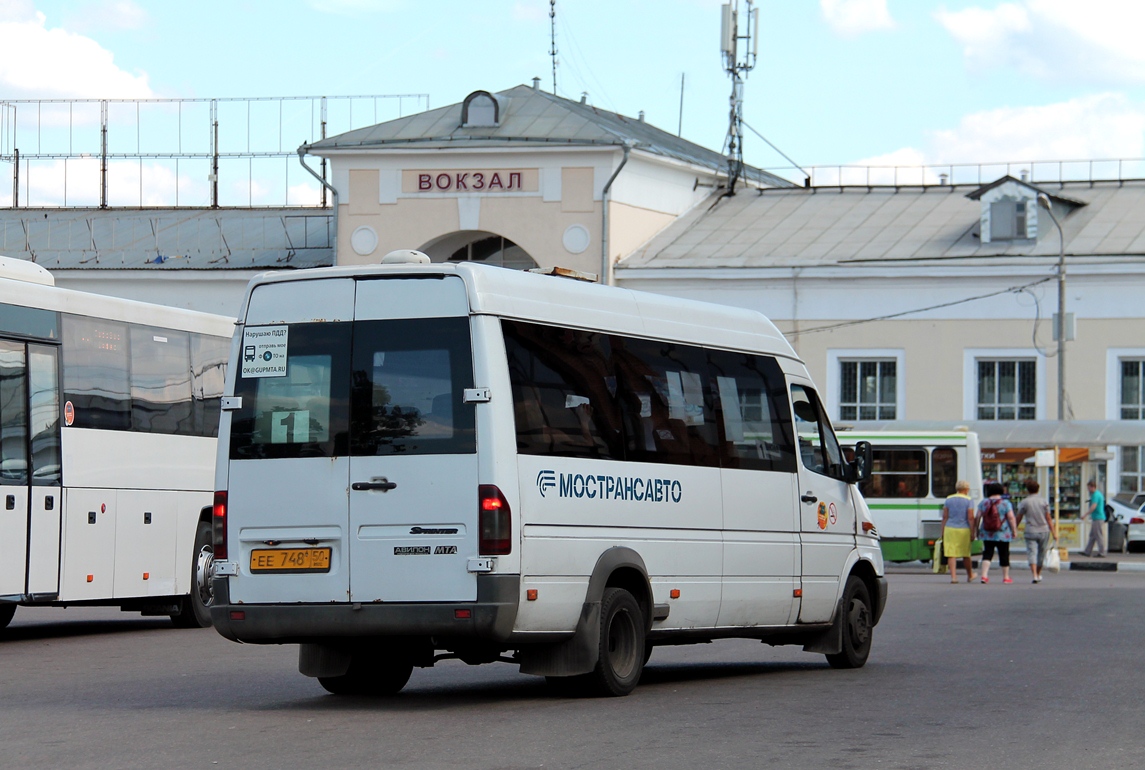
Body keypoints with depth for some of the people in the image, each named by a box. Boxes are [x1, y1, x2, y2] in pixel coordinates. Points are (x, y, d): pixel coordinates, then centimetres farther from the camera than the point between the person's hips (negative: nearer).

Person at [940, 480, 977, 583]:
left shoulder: (948, 500, 5)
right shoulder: (969, 501, -4)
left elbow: (944, 517, 4)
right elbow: (970, 518, -9)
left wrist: (943, 532, 8)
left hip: (950, 529, 1)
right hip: (964, 530, -1)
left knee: (951, 554, 0)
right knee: (966, 554, 13)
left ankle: (953, 576, -8)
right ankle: (970, 576, 27)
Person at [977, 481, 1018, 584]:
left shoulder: (983, 503, 3)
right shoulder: (1005, 503, -5)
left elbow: (978, 517, 3)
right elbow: (1011, 518, -8)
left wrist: (977, 529, 13)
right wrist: (1014, 530, 0)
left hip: (987, 534, 2)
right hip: (1002, 534, -2)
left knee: (987, 553, 2)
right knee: (1004, 554, 8)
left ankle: (984, 575, -14)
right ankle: (1006, 577, 17)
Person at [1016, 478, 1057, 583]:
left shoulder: (1024, 502, -4)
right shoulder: (1044, 501, 0)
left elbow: (1019, 518, 2)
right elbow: (1048, 518, -1)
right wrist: (1054, 532, 2)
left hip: (1030, 532, -2)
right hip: (1044, 531, 2)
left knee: (1032, 553, -6)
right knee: (1041, 554, 16)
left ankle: (1034, 575, -23)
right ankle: (1039, 574, 30)